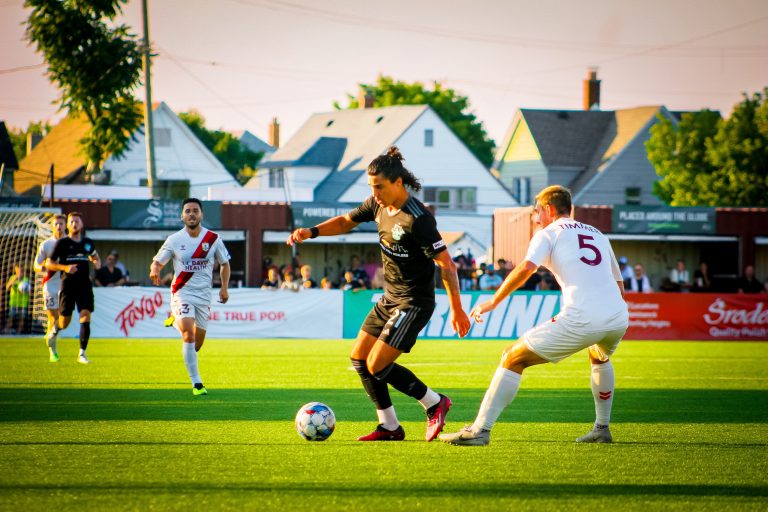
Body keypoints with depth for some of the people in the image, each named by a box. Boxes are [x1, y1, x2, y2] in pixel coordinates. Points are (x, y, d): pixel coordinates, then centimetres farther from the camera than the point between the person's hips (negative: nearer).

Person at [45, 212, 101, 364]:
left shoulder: (88, 243, 9)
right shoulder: (62, 243, -1)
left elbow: (94, 256, 29)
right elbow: (49, 264, -1)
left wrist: (97, 263, 5)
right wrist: (65, 268, -16)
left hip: (85, 285, 2)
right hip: (68, 285, -2)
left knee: (86, 319, -11)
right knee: (65, 322, 2)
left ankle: (82, 354, -8)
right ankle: (55, 330, 40)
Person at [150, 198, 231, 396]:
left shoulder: (213, 238, 0)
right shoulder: (174, 240, -3)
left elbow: (224, 264, 13)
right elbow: (157, 262, 2)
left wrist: (224, 287, 1)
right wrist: (154, 270, -22)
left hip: (204, 294, 3)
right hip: (182, 293, -3)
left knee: (198, 340, 8)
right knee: (188, 335, -20)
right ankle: (196, 383, -17)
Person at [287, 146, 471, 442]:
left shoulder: (417, 219, -25)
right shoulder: (378, 205, 0)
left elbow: (447, 265, -23)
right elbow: (346, 222, 17)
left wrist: (457, 310, -22)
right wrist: (311, 232, 0)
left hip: (414, 303, -9)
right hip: (390, 297, 9)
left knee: (377, 366, -12)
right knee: (359, 360, 8)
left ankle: (435, 404, 6)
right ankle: (389, 427, 15)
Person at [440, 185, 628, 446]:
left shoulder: (548, 233, 9)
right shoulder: (598, 235, 27)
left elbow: (526, 267, -10)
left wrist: (493, 302, -5)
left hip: (582, 319, -6)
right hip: (619, 317, 6)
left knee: (513, 358, 3)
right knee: (599, 356, 41)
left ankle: (480, 430, -5)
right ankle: (602, 429, 36)